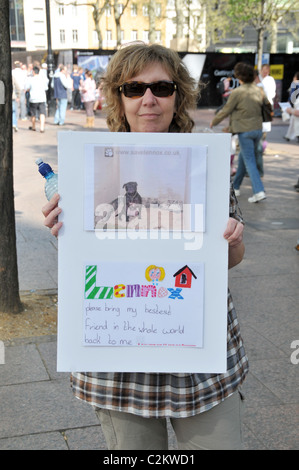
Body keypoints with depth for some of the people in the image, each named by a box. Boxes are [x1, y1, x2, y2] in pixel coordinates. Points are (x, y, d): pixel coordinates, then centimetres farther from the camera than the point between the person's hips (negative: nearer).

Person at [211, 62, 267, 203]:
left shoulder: (237, 92, -12)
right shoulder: (257, 90, 7)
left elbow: (226, 111, -5)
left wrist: (214, 122, 13)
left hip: (245, 130, -6)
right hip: (258, 128, 6)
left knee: (249, 161, -4)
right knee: (243, 158, 19)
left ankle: (259, 191, -13)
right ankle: (235, 187, 32)